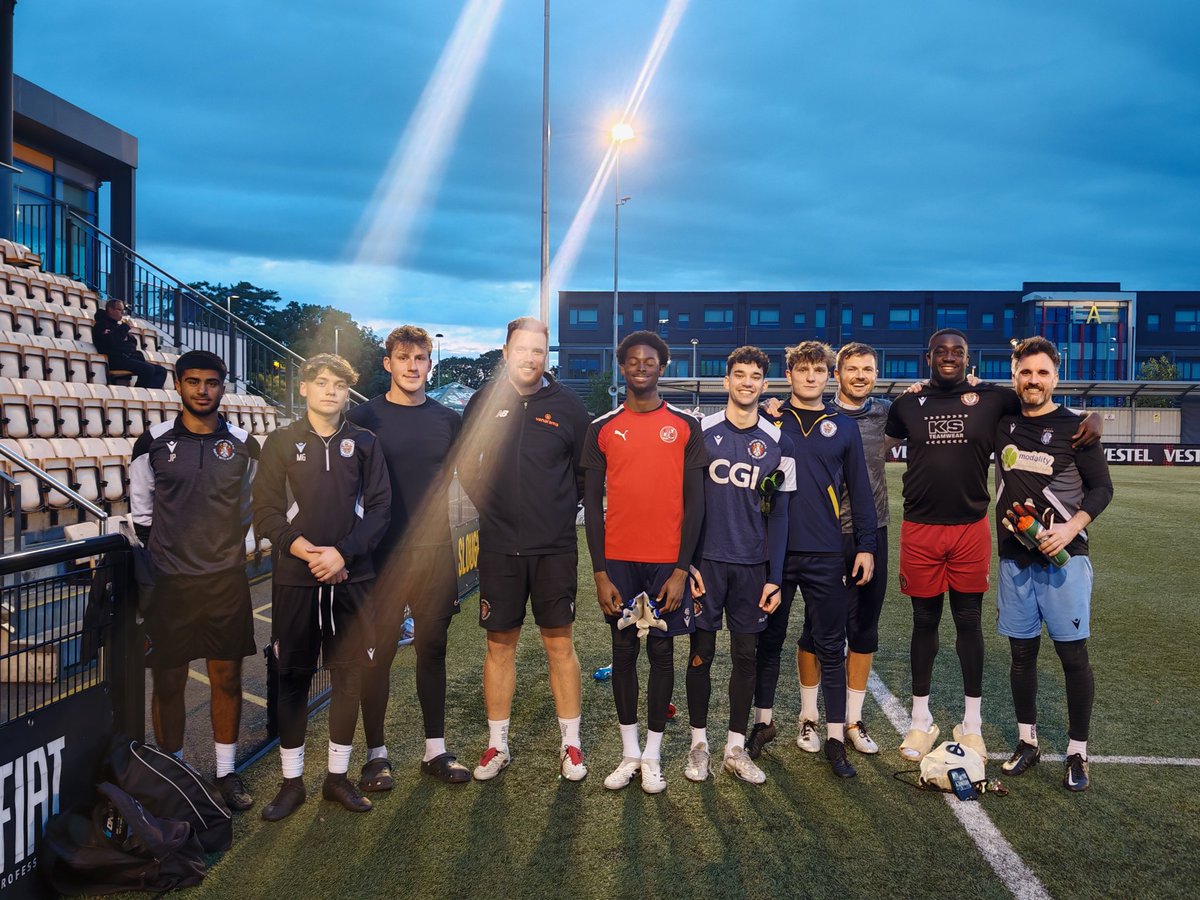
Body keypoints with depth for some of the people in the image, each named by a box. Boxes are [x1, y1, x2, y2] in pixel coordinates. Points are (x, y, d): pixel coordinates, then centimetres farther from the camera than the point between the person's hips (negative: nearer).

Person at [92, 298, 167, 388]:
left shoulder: (118, 325, 28)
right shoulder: (101, 324, 2)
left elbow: (134, 343, 28)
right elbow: (111, 342, -17)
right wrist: (125, 327, -6)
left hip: (130, 358, 9)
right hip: (117, 360, -9)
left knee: (161, 371, -5)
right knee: (148, 369, -31)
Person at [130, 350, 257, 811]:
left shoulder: (243, 445, 3)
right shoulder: (153, 442, -1)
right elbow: (141, 513, 7)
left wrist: (224, 549, 9)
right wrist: (164, 555, 6)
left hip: (227, 579, 1)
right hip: (168, 582, -1)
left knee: (227, 677, 8)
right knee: (168, 681, 6)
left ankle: (226, 773, 21)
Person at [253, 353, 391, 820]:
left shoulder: (364, 443, 6)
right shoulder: (281, 442, 4)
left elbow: (379, 507, 2)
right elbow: (265, 510, -1)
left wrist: (344, 552, -11)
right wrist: (300, 547, -15)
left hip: (352, 577, 1)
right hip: (294, 577, -1)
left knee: (350, 675, 6)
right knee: (293, 677, 6)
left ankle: (338, 775, 21)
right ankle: (292, 781, 19)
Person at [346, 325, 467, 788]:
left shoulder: (449, 421, 8)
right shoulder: (363, 418, 1)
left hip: (435, 554, 2)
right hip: (382, 556, -2)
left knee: (432, 649, 10)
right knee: (378, 651, 4)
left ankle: (436, 750, 21)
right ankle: (376, 753, 17)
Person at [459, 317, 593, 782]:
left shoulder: (567, 405, 2)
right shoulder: (483, 401, 3)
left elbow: (585, 472, 9)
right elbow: (465, 465, 12)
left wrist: (561, 513, 2)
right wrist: (490, 506, 5)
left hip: (555, 547, -1)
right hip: (499, 547, 1)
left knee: (560, 644, 5)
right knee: (500, 644, 9)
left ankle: (570, 743, 18)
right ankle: (497, 744, 22)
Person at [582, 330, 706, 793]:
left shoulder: (685, 427, 1)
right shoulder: (603, 429, 4)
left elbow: (694, 502, 0)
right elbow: (592, 502, 3)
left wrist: (682, 569, -7)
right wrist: (600, 571, -3)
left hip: (667, 563, -1)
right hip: (619, 561, 1)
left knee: (662, 652, 7)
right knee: (624, 652, 9)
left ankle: (652, 756, 19)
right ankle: (629, 753, 22)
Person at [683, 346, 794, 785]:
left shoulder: (777, 443, 4)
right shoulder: (700, 432, 0)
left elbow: (778, 515, 5)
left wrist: (774, 578, 1)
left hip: (753, 566, 2)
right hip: (706, 562, -1)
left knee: (746, 654, 7)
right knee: (702, 651, 5)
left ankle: (736, 748, 19)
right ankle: (699, 744, 19)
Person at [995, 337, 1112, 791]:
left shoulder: (1074, 427, -4)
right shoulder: (1002, 421, 5)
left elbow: (1102, 488, -2)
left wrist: (1073, 527, -17)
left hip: (1063, 557, -3)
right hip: (1015, 558, 4)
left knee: (1073, 654, -1)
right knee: (1022, 652, 11)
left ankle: (1077, 753, 13)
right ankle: (1027, 742, 25)